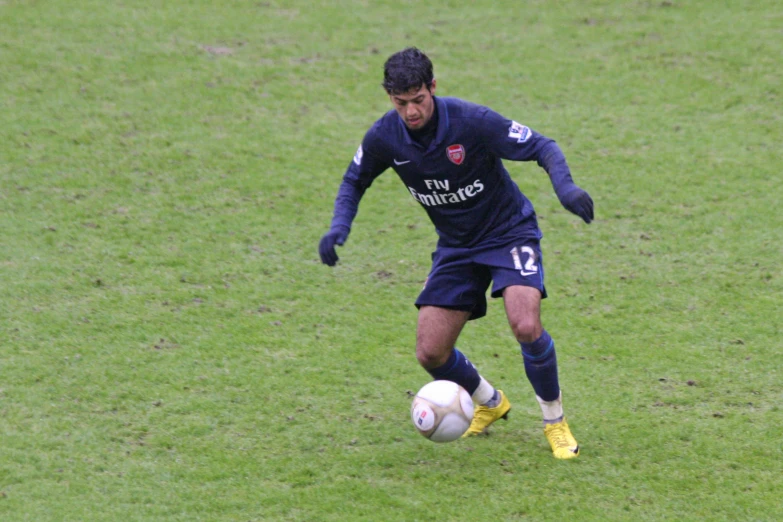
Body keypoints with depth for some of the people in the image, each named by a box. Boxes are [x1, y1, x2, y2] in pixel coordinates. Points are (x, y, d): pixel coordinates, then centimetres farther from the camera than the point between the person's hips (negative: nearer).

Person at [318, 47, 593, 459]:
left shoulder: (472, 121, -25)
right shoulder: (384, 137, -12)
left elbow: (542, 148, -19)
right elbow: (354, 181, 8)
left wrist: (565, 187, -38)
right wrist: (339, 226, -11)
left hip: (509, 231, -5)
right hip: (456, 246, 5)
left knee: (526, 327, -28)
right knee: (430, 354, -4)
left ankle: (555, 421, -2)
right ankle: (489, 403, 30)